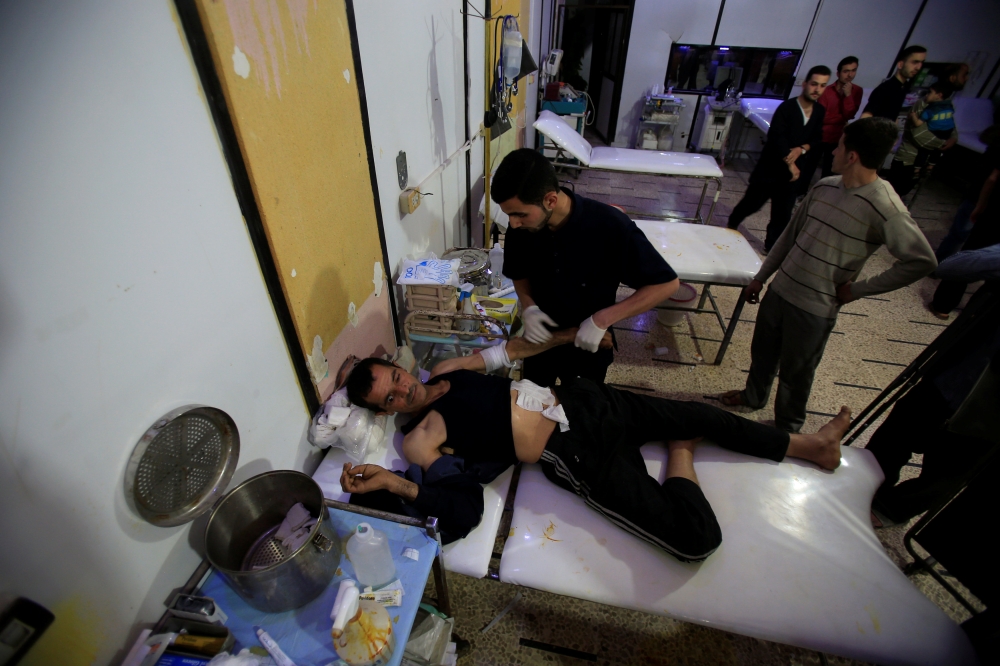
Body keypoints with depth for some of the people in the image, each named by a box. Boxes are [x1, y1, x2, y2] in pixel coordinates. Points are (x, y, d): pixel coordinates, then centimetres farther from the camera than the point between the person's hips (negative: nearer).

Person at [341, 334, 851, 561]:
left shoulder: (444, 370, 8)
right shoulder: (418, 440, -7)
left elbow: (507, 351, 17)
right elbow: (463, 516, -12)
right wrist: (392, 483, -26)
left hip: (578, 401, 6)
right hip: (576, 457, -6)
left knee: (699, 413, 13)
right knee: (698, 540, -14)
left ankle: (806, 445, 35)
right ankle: (680, 454, 14)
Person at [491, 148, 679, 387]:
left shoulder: (610, 226, -30)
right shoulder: (521, 227, -19)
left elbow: (667, 283, -21)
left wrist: (602, 320, -28)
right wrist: (529, 307, -20)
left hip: (589, 344, -2)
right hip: (539, 338, 3)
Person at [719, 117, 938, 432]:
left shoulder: (885, 208, -19)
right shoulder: (824, 187, 0)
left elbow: (922, 261, -16)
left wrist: (858, 289, -13)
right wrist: (761, 277, 12)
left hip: (816, 308, -5)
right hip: (780, 289, 6)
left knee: (795, 373, 12)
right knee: (762, 352, 22)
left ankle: (787, 428, 36)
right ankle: (753, 396, 49)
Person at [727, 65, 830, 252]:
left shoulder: (819, 112, 6)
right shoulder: (787, 107, -11)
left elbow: (817, 139, 10)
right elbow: (777, 138, -19)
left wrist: (802, 149, -12)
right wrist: (790, 165, -20)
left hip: (792, 171, 5)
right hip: (769, 168, -5)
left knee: (783, 213, 6)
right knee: (752, 203, 3)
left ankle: (771, 245, 19)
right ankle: (731, 225, 30)